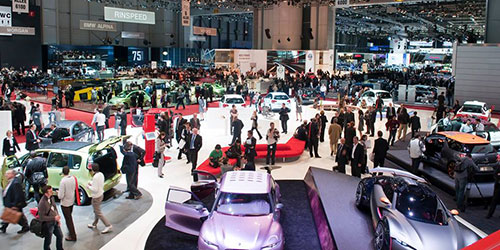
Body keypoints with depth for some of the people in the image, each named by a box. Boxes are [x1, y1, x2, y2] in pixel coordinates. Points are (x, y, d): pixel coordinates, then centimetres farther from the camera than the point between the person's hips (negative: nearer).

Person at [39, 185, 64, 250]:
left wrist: (58, 218, 2)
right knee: (48, 241, 12)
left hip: (55, 222, 8)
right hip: (48, 224, -8)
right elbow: (42, 217, -24)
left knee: (60, 235, 23)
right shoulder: (42, 203, -28)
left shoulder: (52, 198, -4)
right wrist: (54, 218, -25)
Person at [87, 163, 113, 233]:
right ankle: (94, 224, 40)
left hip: (96, 197, -9)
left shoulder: (95, 177, -28)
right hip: (101, 194, 9)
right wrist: (92, 183, 10)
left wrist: (89, 187, -12)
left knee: (98, 213, 1)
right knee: (96, 211, 24)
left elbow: (95, 189, -27)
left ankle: (108, 226, 1)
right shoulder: (101, 174, 0)